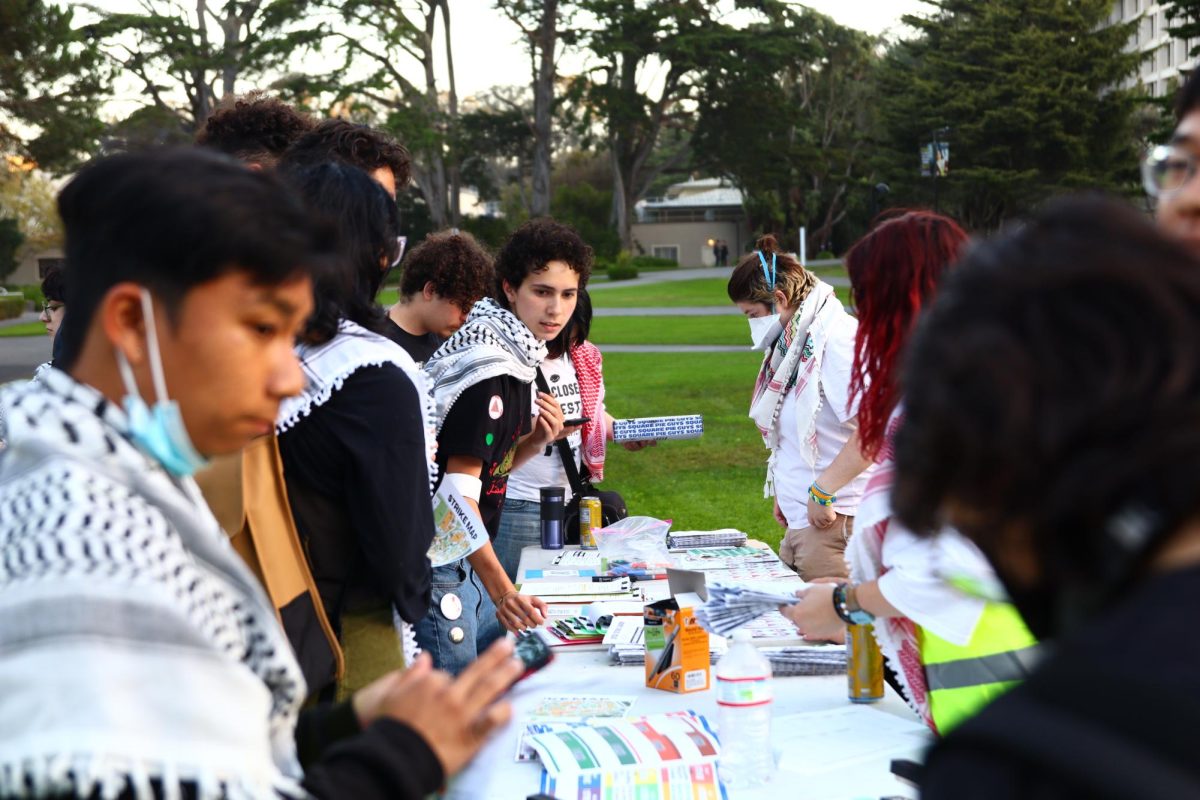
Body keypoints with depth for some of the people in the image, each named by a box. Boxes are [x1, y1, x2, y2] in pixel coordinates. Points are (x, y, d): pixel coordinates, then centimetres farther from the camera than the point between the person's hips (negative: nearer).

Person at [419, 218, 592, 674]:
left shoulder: (519, 354, 8)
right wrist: (500, 589, -35)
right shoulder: (486, 369, -20)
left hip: (470, 557, 10)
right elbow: (458, 491, -26)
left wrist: (536, 441, -4)